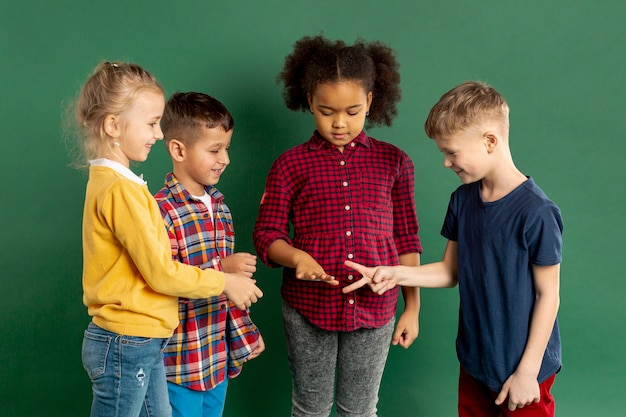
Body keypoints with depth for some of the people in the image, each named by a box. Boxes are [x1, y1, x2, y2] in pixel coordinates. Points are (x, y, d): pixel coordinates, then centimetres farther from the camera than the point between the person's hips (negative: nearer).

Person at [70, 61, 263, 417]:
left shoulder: (107, 180, 9)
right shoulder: (121, 190, -21)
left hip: (144, 344, 9)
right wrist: (225, 282, -7)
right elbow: (160, 272, -19)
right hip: (127, 346, -9)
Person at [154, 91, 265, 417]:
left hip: (220, 353, 7)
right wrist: (221, 268, -28)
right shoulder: (162, 211, -18)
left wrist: (244, 333, 15)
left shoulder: (219, 207, 7)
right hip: (183, 360, -7)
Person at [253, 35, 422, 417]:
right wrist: (297, 258, -21)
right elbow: (267, 234, 0)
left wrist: (412, 308, 6)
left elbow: (406, 240, 6)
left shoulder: (395, 163, 2)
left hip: (374, 310, 1)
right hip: (308, 309, 0)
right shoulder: (291, 165, -2)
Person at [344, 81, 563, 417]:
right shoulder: (463, 200, -1)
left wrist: (528, 371, -13)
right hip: (474, 360, 6)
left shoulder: (536, 212, -21)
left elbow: (548, 295, -15)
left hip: (521, 368, -6)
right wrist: (396, 274, -8)